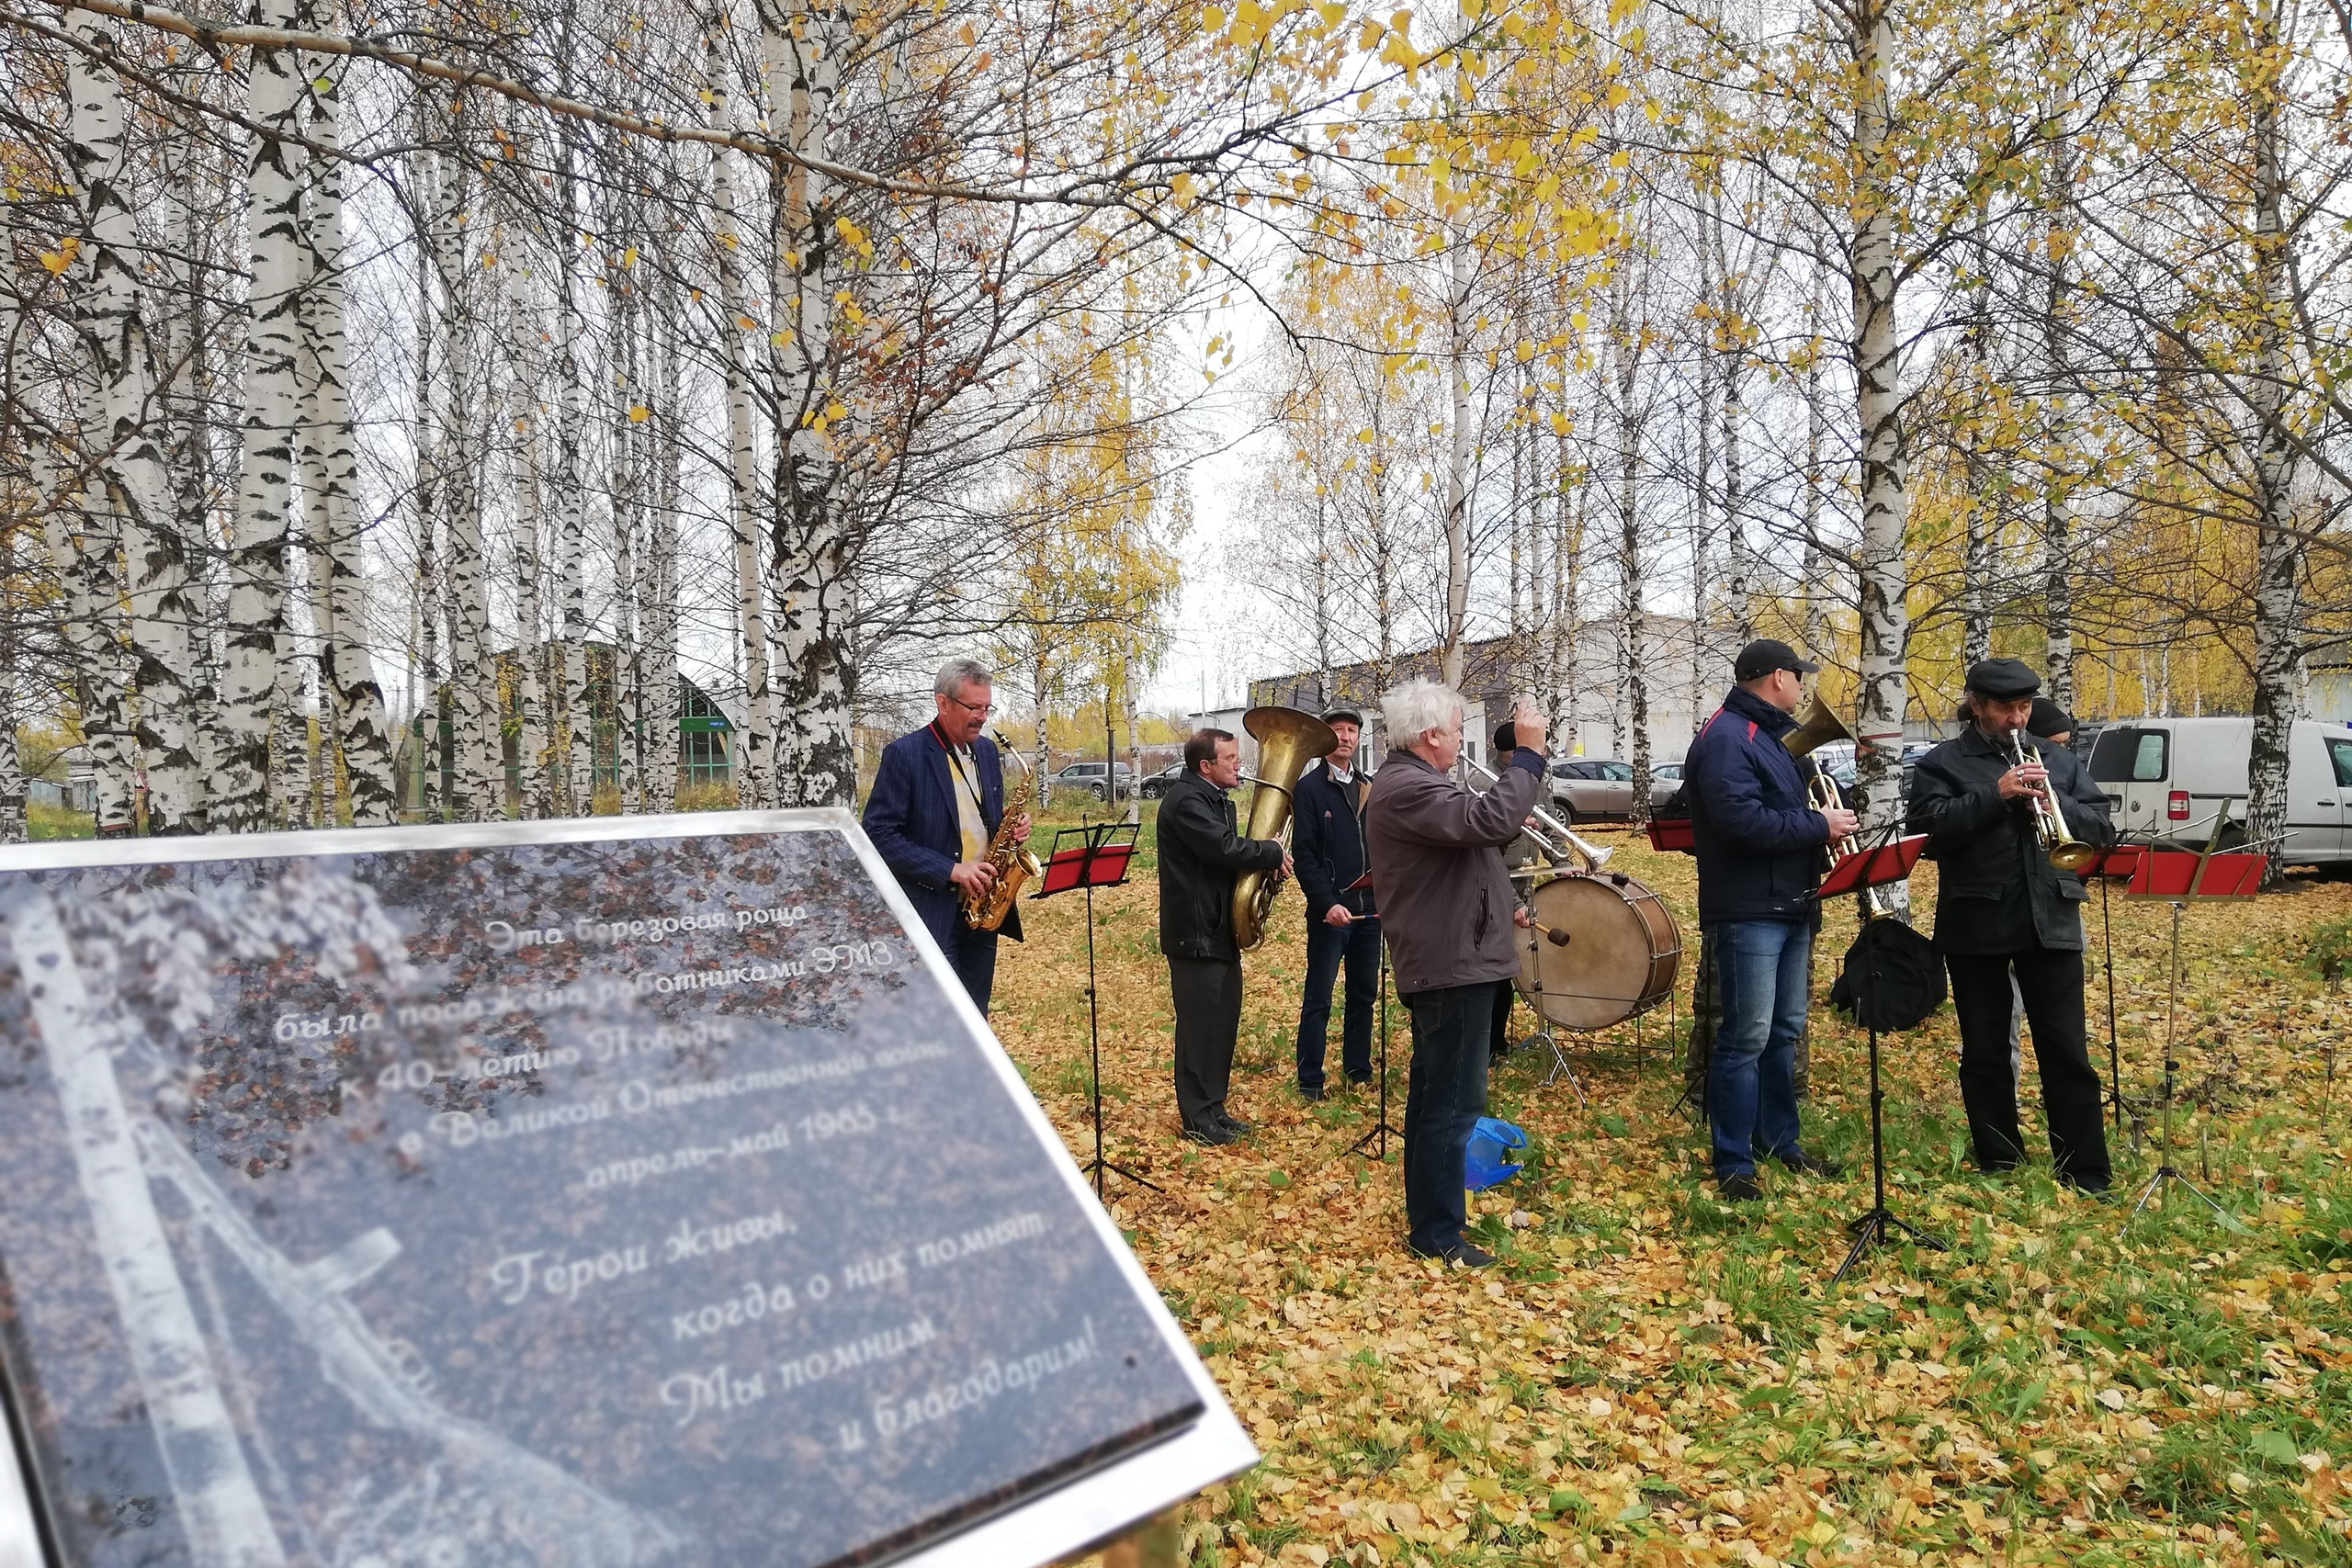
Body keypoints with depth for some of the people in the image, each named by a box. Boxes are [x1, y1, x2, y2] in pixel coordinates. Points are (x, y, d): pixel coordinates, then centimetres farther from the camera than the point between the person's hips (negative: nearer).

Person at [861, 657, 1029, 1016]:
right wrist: (950, 870, -20)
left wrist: (1011, 827, -2)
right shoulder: (904, 754, -10)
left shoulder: (987, 750, 11)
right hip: (932, 915, -7)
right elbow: (878, 835, -14)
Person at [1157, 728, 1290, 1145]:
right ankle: (1197, 1119, 8)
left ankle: (1214, 1107, 26)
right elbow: (1225, 847, -28)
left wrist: (1267, 859, -2)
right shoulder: (1186, 801, -17)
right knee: (1199, 1025, -2)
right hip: (1195, 933, -10)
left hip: (1221, 930, 10)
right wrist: (1274, 853, -13)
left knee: (1223, 1021, 15)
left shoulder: (1217, 799, 16)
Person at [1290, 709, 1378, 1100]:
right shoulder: (1309, 788, -5)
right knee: (1318, 998, 0)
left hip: (1369, 906, 6)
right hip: (1330, 910, -6)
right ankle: (1310, 1080, 7)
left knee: (1364, 993, 13)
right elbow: (1303, 853, -10)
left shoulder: (1367, 786, 13)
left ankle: (1358, 1068, 25)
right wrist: (1327, 903, -18)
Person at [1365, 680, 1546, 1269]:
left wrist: (1499, 907, 18)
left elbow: (1466, 835, 28)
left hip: (1442, 961, 11)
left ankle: (1427, 1211, 29)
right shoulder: (1407, 787, -20)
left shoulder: (1408, 781, 16)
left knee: (1433, 1094, 18)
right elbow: (1491, 819, -33)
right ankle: (1436, 1235, 2)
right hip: (1453, 965, -11)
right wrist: (1528, 753, -23)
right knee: (1454, 1102, -5)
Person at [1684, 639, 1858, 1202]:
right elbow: (1742, 819, -27)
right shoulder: (1726, 738, -16)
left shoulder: (1771, 735, 18)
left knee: (1784, 1031, 17)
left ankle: (1780, 1140, 29)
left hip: (1789, 908, 10)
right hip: (1748, 912, -10)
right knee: (1746, 1038, -6)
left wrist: (1825, 816, 6)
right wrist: (1820, 825, -17)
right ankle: (1733, 1164, 2)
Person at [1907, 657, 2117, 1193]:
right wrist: (1995, 795, -20)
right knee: (1985, 1052, 8)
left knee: (2066, 1052, 2)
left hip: (2051, 922, 2)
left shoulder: (2058, 760, 13)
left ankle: (2086, 1170, 8)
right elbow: (1928, 828, -13)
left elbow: (2102, 829, 7)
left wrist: (2053, 802, -11)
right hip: (1975, 924, -2)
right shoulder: (1943, 763, 2)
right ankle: (1997, 1160, 21)